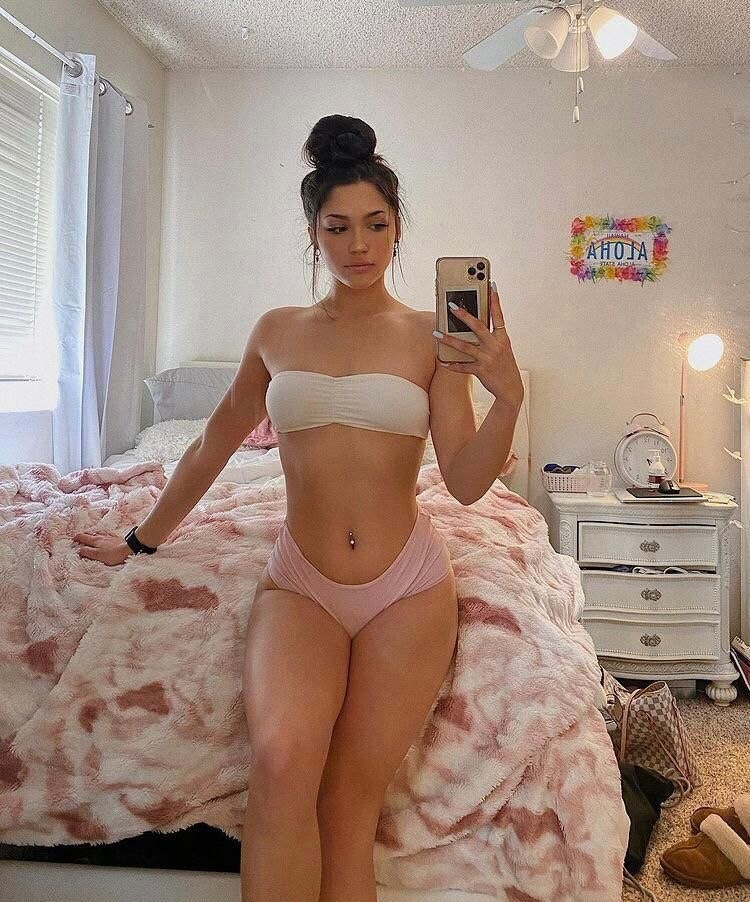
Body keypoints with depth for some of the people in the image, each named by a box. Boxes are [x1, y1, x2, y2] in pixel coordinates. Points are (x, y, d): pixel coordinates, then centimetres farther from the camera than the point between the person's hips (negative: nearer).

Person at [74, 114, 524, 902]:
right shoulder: (277, 332, 8)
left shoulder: (431, 335, 2)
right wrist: (141, 541, 25)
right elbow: (214, 445, 18)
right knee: (282, 760, -26)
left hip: (408, 587, -1)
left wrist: (508, 392, -21)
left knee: (350, 805, -5)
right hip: (300, 583, 1)